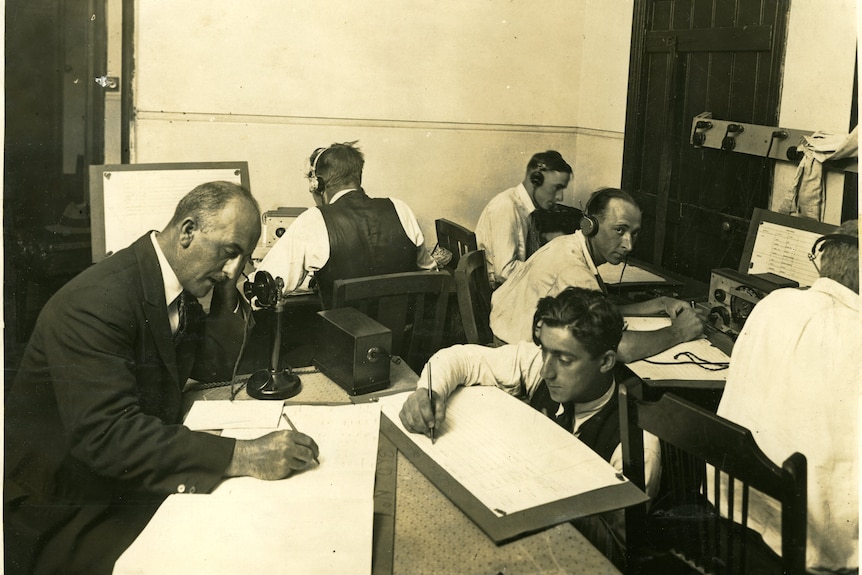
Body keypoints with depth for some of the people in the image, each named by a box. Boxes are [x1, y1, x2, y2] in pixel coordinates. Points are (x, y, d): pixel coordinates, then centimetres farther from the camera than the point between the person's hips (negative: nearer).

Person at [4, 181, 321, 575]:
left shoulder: (178, 286, 0)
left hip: (134, 482, 8)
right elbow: (108, 434, -35)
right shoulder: (94, 302, -27)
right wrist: (241, 457, -39)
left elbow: (215, 367, 9)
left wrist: (227, 291, -5)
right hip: (64, 510, -8)